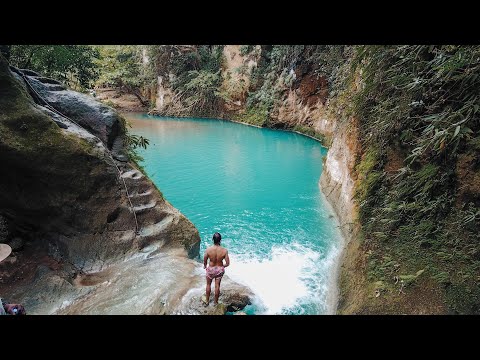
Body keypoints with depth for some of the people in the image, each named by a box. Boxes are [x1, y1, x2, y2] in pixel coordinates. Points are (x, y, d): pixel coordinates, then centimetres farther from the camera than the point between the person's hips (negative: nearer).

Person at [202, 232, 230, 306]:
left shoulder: (208, 250, -25)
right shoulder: (224, 251, -23)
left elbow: (205, 261, -10)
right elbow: (227, 263, -14)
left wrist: (205, 266, 13)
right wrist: (222, 266, 7)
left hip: (211, 269, 0)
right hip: (220, 269, 1)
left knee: (208, 285, 24)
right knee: (217, 286, 21)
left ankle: (207, 301, 41)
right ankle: (216, 302, 39)